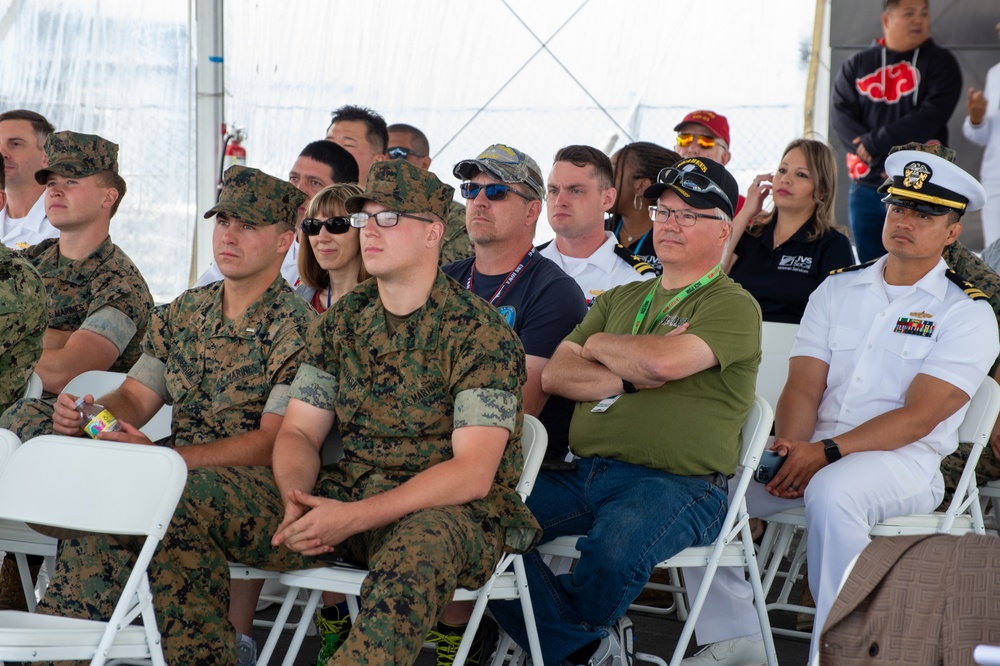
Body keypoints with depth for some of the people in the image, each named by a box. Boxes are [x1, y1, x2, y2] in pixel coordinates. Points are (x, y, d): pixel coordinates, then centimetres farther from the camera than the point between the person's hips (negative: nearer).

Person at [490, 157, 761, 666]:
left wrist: (599, 344, 2)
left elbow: (664, 361, -19)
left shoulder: (733, 307, 0)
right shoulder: (622, 299, 22)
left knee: (614, 546, -37)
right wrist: (628, 378, -7)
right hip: (587, 474, 6)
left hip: (679, 485, -6)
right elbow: (554, 375, 11)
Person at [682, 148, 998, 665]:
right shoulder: (838, 289, 15)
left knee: (832, 491, -38)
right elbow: (803, 388, 6)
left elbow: (919, 417, -11)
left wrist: (827, 453, -21)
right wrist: (790, 447, -16)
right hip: (814, 452, 5)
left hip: (904, 461, -5)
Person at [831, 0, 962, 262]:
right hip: (866, 188, 3)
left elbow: (932, 116, -11)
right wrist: (880, 161, -14)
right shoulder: (857, 65, 11)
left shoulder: (940, 62, 3)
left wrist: (874, 143, -15)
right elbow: (840, 115, -1)